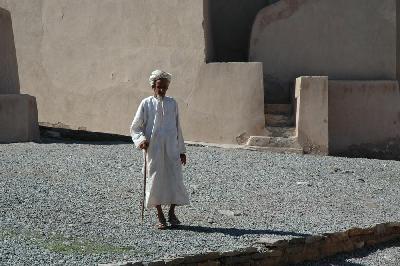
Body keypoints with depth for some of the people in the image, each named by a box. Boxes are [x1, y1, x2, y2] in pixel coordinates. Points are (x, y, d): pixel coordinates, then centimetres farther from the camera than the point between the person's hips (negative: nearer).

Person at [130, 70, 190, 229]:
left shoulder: (172, 104, 9)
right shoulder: (146, 104, 2)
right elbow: (135, 127, 5)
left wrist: (182, 150, 15)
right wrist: (141, 139, -14)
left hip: (171, 150, 2)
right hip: (153, 150, -2)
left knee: (175, 180, -4)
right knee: (155, 180, -1)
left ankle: (171, 214, 13)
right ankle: (160, 217, 10)